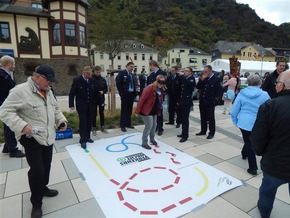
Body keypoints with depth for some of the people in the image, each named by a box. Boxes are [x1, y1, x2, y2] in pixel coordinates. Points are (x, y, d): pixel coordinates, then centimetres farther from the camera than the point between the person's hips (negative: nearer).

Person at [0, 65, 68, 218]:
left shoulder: (48, 92, 9)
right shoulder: (20, 91, -16)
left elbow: (55, 109, 20)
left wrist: (61, 120, 3)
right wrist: (23, 126, -28)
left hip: (48, 136, 7)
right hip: (31, 138, -7)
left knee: (46, 166, 19)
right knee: (37, 170, -3)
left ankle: (43, 188, 45)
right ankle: (36, 203, 19)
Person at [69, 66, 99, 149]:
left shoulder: (92, 81, 5)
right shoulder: (77, 80, -7)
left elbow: (96, 92, 12)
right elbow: (72, 93, -8)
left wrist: (99, 102, 12)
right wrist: (71, 104, -14)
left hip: (91, 105, 5)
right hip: (81, 105, -4)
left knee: (89, 122, 10)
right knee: (83, 122, -6)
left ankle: (87, 137, 24)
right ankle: (83, 140, 1)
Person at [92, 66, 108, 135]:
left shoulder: (103, 79, 5)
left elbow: (106, 89, 10)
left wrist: (103, 91, -9)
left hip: (101, 99, 3)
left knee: (102, 113, 10)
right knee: (94, 114, 4)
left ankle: (102, 127, 21)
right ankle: (94, 128, 13)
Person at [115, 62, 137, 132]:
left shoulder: (132, 75, 15)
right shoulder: (122, 73, -4)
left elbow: (134, 84, 16)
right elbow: (118, 83, -9)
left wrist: (135, 93, 4)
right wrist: (121, 92, -11)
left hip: (131, 94, 6)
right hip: (125, 94, -6)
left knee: (129, 110, 11)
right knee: (124, 110, -2)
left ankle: (128, 123, 22)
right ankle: (122, 125, 6)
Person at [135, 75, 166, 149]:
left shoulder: (162, 90, 1)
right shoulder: (149, 88, -22)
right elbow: (142, 99, -23)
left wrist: (158, 110, 12)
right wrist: (137, 111, -23)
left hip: (154, 111, 8)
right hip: (146, 110, -8)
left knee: (154, 125, 15)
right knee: (149, 125, -7)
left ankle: (152, 139, 37)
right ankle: (144, 143, 8)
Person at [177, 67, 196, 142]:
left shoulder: (192, 79, -6)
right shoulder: (183, 79, 13)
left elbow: (188, 83, -30)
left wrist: (181, 76, -19)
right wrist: (178, 100, 16)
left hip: (187, 102, -7)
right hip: (182, 102, 7)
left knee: (185, 119, -6)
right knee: (182, 118, 11)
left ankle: (185, 135, 0)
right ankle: (184, 133, 22)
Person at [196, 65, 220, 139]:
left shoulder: (216, 79, -7)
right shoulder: (203, 78, 8)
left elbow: (218, 91, -6)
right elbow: (198, 87, 2)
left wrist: (214, 98, -10)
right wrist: (201, 80, -10)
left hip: (210, 102, -5)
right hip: (202, 101, 6)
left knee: (211, 118, 3)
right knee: (203, 117, 14)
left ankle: (211, 133, 14)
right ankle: (203, 131, 27)